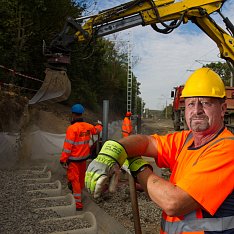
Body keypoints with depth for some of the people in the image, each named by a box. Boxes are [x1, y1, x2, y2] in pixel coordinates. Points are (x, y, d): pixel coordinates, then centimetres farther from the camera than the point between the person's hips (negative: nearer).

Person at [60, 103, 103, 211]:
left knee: (74, 180, 1)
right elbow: (97, 130, 23)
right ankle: (79, 195, 44)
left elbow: (68, 146, -21)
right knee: (81, 178, 22)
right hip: (84, 157, 7)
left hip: (74, 159, -7)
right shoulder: (88, 126, 0)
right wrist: (100, 125, 46)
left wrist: (63, 160, -16)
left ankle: (78, 203, 5)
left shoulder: (72, 128, -20)